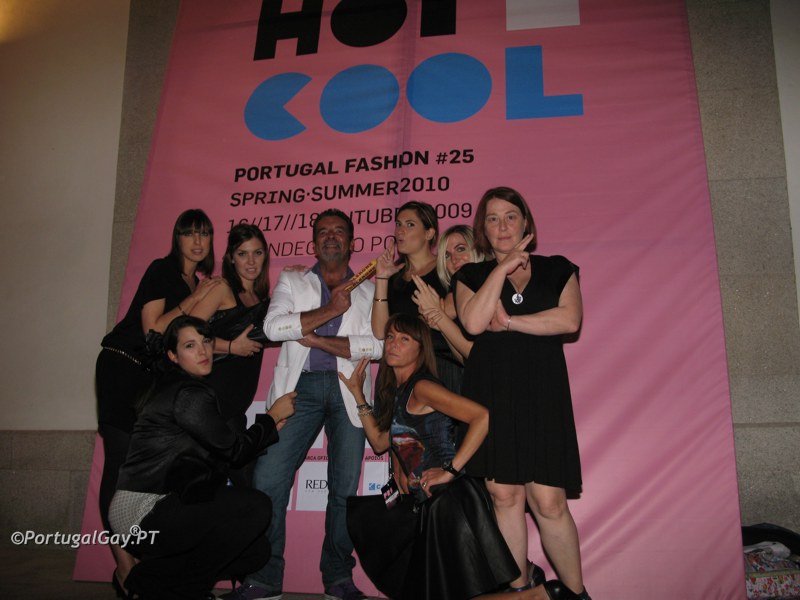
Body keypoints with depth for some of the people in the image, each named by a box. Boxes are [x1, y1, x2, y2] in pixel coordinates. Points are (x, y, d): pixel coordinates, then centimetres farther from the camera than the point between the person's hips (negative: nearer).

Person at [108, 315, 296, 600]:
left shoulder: (171, 387, 15)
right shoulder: (188, 394, -15)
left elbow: (223, 447, 15)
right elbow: (235, 450, -9)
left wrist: (270, 427, 12)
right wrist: (272, 416, 3)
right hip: (142, 511, -9)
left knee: (256, 550, 3)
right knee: (256, 507, -20)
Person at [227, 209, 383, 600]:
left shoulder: (369, 291, 12)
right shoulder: (291, 282, 15)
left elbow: (377, 345, -4)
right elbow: (273, 327, -3)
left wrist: (315, 338, -7)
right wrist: (329, 311, -8)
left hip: (348, 390, 0)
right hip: (300, 386, 1)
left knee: (345, 486, 0)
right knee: (267, 479, -7)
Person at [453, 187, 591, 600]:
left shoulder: (556, 269, 13)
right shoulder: (471, 275, 13)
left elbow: (570, 320, -4)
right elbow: (473, 322, -7)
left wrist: (508, 321, -5)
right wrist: (503, 267, -2)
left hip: (542, 393, -1)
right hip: (491, 392, 1)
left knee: (548, 500, -6)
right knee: (504, 495, 1)